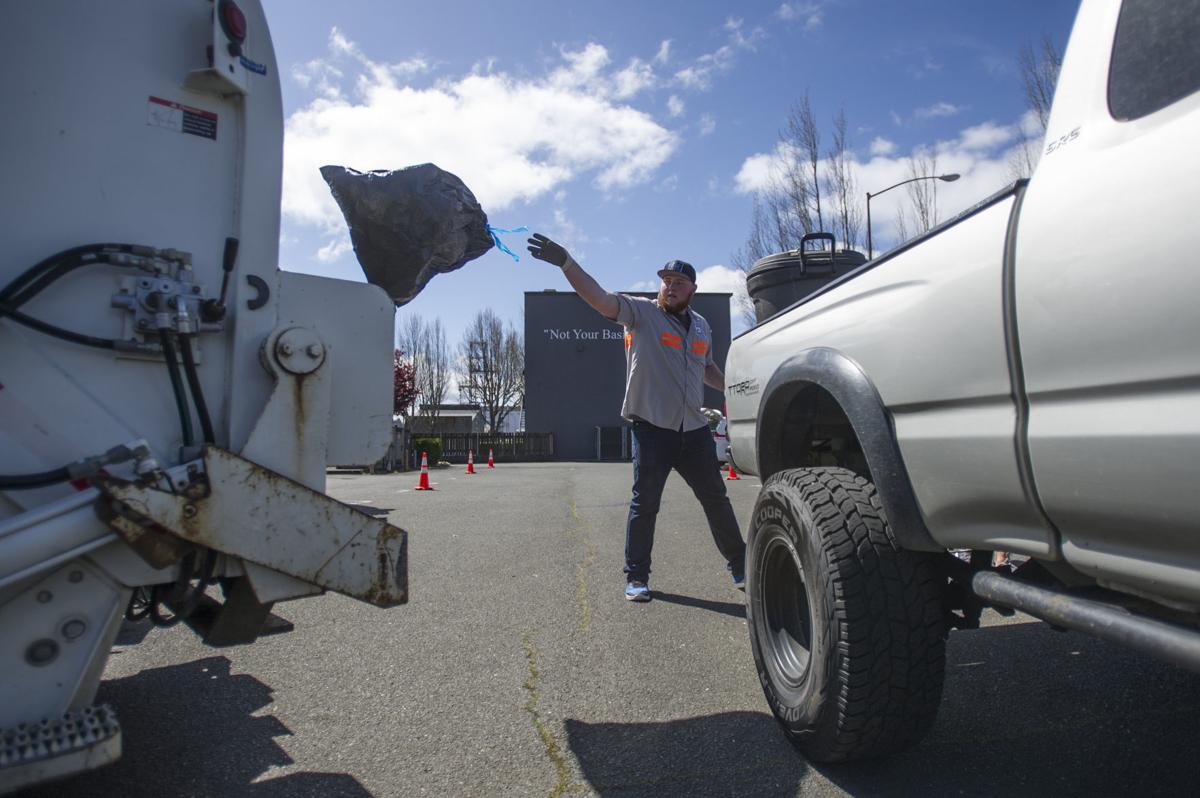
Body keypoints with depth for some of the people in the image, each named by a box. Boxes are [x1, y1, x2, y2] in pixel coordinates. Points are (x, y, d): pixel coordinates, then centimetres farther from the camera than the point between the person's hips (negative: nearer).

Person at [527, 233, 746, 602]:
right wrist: (565, 262, -31)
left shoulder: (701, 326, 15)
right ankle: (636, 577, 13)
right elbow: (599, 298, -18)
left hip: (694, 429, 5)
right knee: (644, 503, -1)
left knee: (716, 499, 12)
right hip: (652, 426, -5)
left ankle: (739, 566, 29)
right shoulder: (641, 312, -3)